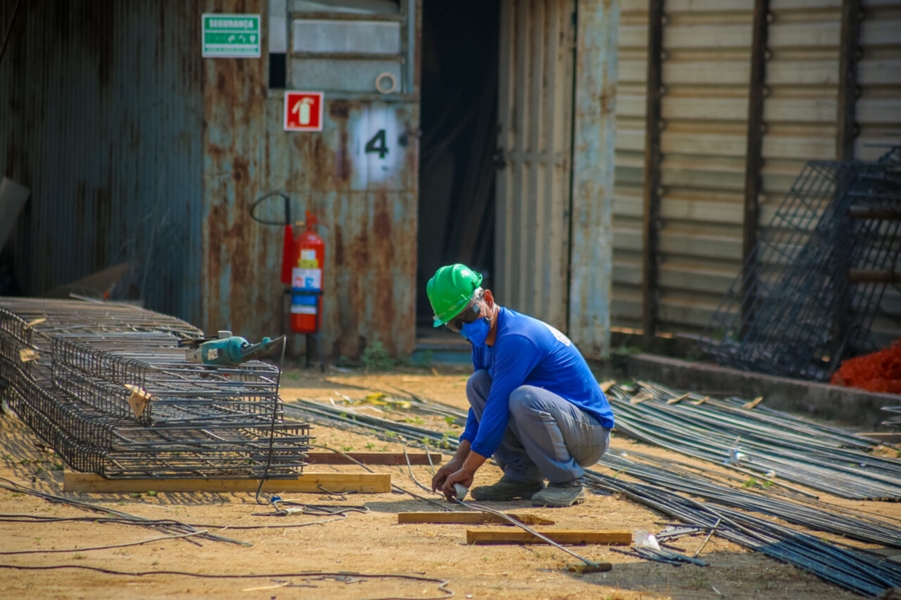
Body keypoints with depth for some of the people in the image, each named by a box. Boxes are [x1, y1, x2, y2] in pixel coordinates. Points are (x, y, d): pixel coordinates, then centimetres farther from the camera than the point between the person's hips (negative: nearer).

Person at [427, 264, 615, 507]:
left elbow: (497, 410, -24)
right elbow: (480, 405, 14)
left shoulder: (516, 339, -23)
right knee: (477, 384, 0)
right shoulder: (484, 339, 7)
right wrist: (459, 460, 1)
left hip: (591, 435, -9)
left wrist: (467, 470, -19)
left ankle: (568, 482, -15)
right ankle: (522, 476, 2)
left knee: (523, 398, -35)